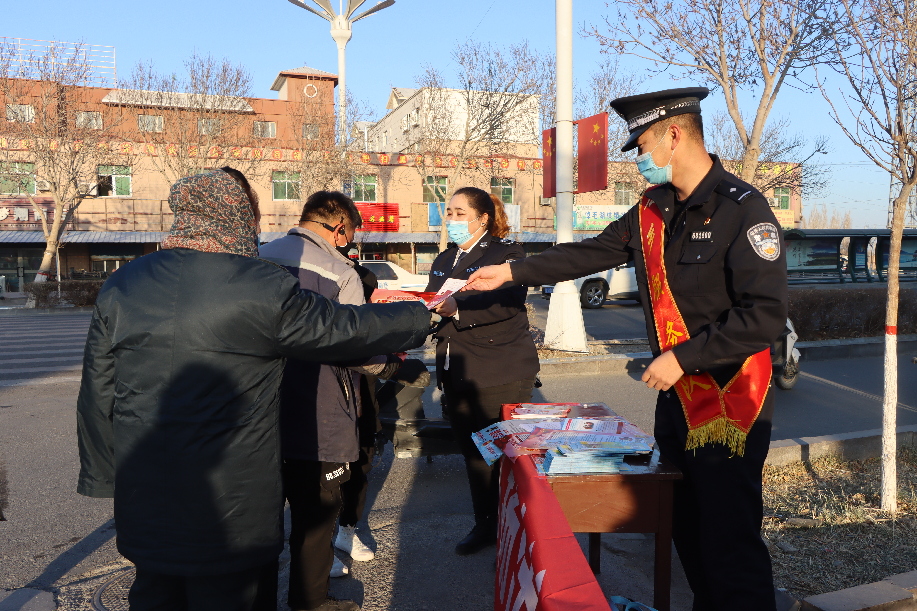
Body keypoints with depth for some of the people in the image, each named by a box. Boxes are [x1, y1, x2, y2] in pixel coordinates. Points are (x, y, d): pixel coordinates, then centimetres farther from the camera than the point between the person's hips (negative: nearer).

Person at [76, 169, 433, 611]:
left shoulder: (120, 286, 0)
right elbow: (348, 330, -6)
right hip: (230, 506, -5)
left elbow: (98, 392, 4)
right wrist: (425, 315, 10)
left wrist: (104, 475, 16)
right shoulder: (265, 289, -16)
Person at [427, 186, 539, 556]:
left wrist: (457, 308, -33)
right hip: (457, 373, 7)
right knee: (472, 451, 14)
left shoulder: (506, 252, -6)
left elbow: (505, 303, -23)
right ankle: (484, 525, 28)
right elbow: (436, 306, 15)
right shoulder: (444, 261, 19)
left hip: (500, 374, -7)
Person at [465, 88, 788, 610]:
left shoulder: (742, 209, -16)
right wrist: (512, 272, 12)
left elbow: (767, 314, -22)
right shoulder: (653, 210, 7)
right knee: (686, 532, 20)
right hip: (677, 395, 8)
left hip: (729, 407, -7)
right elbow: (591, 253, 13)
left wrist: (683, 358, -20)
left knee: (730, 547, 1)